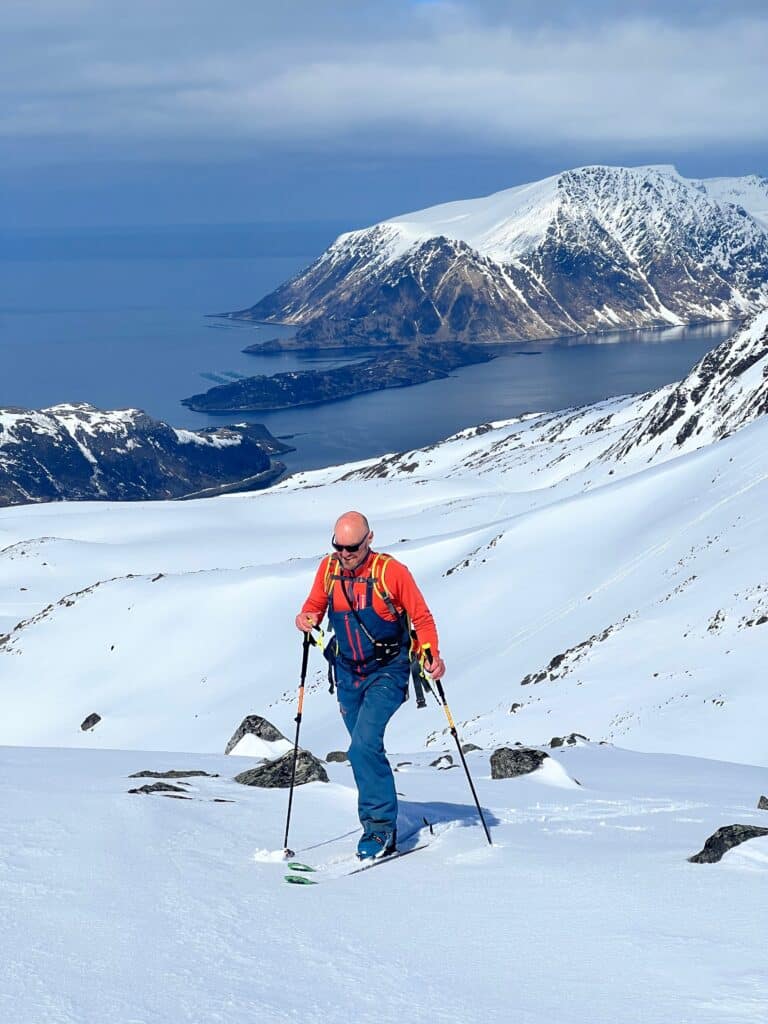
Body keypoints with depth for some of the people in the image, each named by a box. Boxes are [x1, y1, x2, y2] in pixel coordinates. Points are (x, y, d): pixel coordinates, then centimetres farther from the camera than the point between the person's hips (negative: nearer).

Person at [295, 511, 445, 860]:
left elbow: (421, 617, -8)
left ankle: (379, 826, -14)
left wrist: (431, 654, -24)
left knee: (363, 746, -21)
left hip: (387, 673, -6)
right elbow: (315, 606, 12)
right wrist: (305, 619, -12)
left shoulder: (392, 571, -15)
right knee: (367, 751, 12)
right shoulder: (328, 569, -2)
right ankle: (385, 830, 25)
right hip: (348, 674, 6)